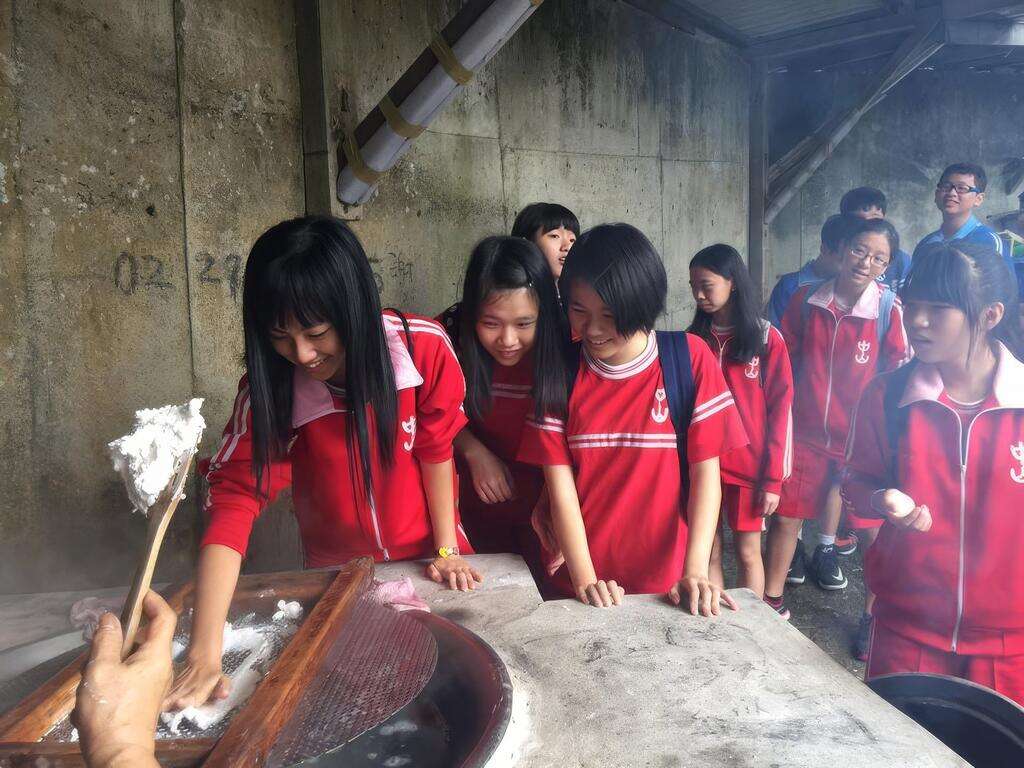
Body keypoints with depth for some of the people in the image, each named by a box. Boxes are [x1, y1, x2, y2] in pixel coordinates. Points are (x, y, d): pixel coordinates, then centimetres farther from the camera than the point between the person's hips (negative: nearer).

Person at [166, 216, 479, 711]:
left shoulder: (423, 347, -25)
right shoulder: (269, 387, -23)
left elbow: (436, 451, -12)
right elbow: (232, 503, -28)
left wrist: (447, 550, -5)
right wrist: (204, 655, -36)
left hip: (425, 559, 0)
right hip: (336, 572, 1)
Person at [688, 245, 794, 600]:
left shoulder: (766, 338, -4)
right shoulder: (693, 339, 4)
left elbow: (781, 409, -5)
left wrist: (773, 478, -8)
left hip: (748, 466, -2)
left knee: (748, 551, 8)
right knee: (709, 551, 8)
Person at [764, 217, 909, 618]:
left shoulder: (889, 309, -10)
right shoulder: (806, 299, -3)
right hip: (805, 429, 2)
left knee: (873, 526, 6)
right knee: (786, 516, 9)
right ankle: (771, 601, 29)